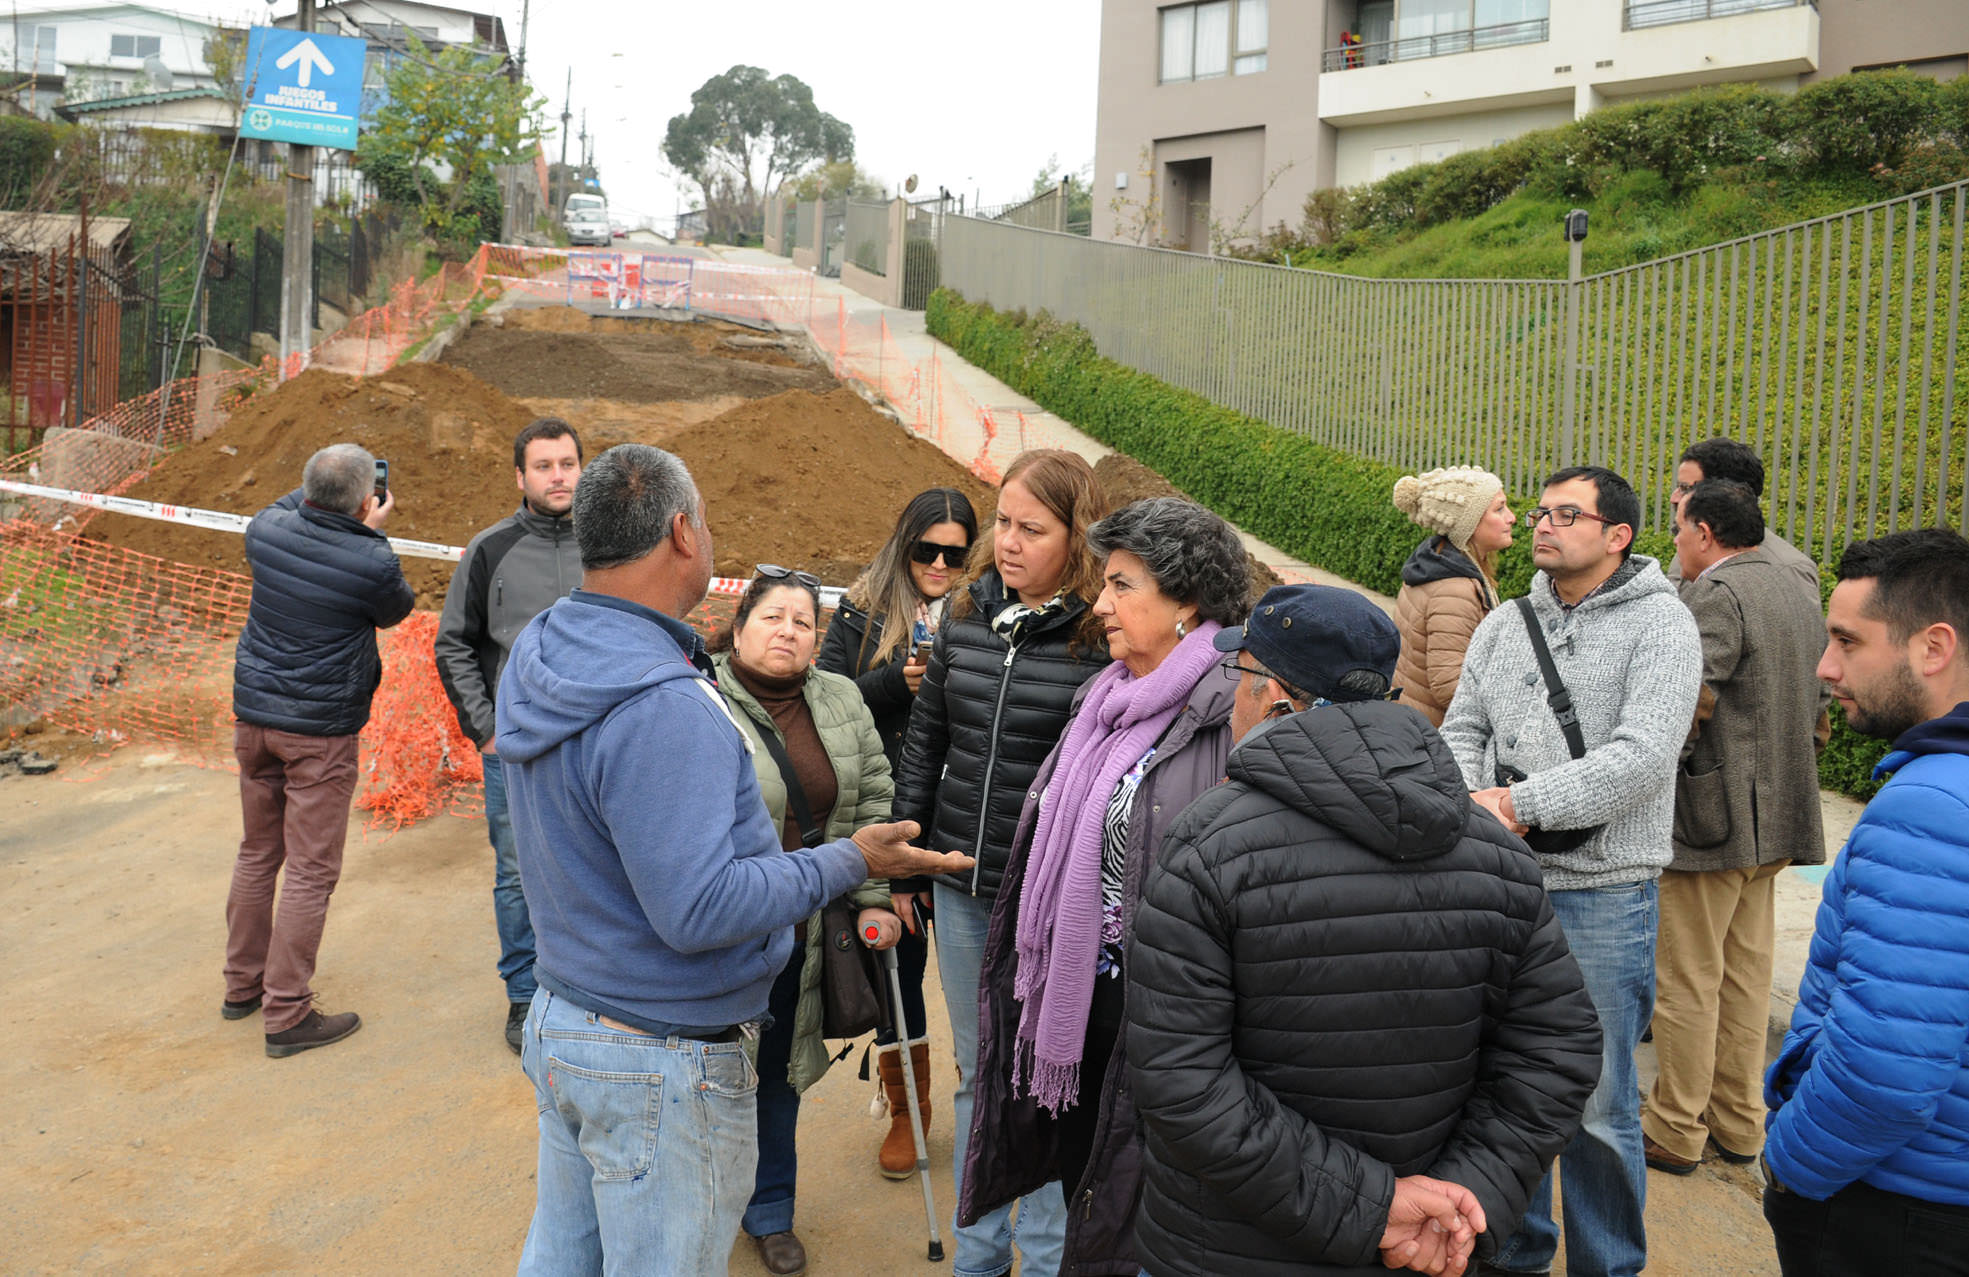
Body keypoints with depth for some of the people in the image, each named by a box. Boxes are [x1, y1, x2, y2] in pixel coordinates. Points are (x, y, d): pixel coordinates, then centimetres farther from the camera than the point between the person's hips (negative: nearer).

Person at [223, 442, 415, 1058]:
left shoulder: (266, 530, -3)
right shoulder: (371, 563, -19)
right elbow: (396, 609, 4)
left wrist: (319, 493, 22)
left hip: (253, 715, 6)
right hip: (320, 730, -6)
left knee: (257, 853, 20)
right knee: (311, 871, 2)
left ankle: (242, 985, 32)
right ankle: (287, 1015, 7)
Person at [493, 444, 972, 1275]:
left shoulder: (536, 655, 1)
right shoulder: (664, 711, -30)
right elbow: (698, 910, -29)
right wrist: (848, 863, -19)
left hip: (559, 1019, 9)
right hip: (661, 1065, -9)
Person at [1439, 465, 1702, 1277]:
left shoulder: (1660, 625, -7)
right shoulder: (1504, 625, 10)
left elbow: (1641, 756, -19)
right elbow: (1461, 730, 9)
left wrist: (1518, 803, -21)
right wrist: (1470, 803, -12)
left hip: (1603, 896, -5)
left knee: (1597, 1106, 5)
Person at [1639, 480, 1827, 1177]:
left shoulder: (1715, 594, -17)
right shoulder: (1798, 590, 11)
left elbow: (1685, 705, -25)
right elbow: (1817, 698, 19)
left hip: (1710, 815, -9)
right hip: (1775, 817, 9)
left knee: (1686, 981, 2)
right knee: (1746, 974, 17)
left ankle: (1675, 1130, 13)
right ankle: (1739, 1124, 28)